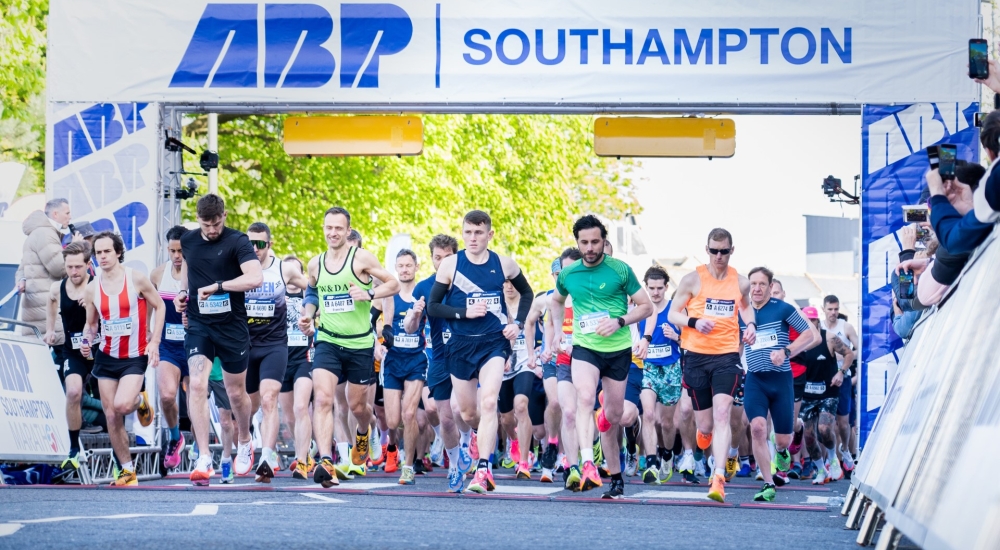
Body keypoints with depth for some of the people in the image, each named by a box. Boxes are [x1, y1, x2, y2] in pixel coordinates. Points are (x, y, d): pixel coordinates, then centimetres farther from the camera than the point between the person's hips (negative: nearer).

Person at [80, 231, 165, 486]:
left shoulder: (136, 279, -10)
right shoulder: (92, 289, 1)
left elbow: (159, 306, 0)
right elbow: (91, 324, 13)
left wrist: (154, 342, -8)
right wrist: (87, 340, -10)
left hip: (135, 357, -4)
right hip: (107, 358, 4)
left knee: (122, 406, -24)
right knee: (111, 416, 2)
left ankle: (140, 401, 14)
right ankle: (127, 470, 14)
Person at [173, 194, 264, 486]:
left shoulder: (237, 241, -10)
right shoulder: (188, 241, 5)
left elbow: (255, 278, -24)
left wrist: (217, 287, -26)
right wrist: (183, 291, 8)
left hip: (232, 327, -3)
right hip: (198, 325, 3)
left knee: (236, 392, 10)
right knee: (197, 385, -15)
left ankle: (244, 443, 39)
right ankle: (204, 459, -17)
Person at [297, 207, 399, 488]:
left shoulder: (361, 258, -6)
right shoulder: (315, 264, 7)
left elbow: (394, 284, -4)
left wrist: (369, 294, -21)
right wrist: (307, 315, 6)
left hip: (360, 343, -2)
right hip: (328, 341, 2)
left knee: (357, 404, 11)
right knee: (322, 399, -19)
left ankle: (363, 433, 48)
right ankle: (326, 461, -27)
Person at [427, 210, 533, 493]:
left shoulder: (504, 264, 1)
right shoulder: (450, 265, -3)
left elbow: (527, 293, 18)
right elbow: (433, 307, -2)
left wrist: (518, 324, 3)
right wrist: (465, 312, -16)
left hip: (494, 342, -1)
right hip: (461, 344, 1)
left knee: (488, 402, -20)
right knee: (467, 413, 9)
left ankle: (483, 469, -23)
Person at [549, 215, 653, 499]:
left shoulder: (621, 270, -4)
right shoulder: (568, 274, 5)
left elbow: (646, 306, -1)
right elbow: (557, 300, 27)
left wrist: (619, 322, -15)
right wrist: (557, 330, 15)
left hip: (618, 350, 0)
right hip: (584, 347, 0)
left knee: (613, 417, 8)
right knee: (585, 398, -28)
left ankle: (616, 476, 25)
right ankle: (588, 465, -40)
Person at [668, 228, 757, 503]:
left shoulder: (741, 283, 7)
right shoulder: (692, 280, -1)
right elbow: (672, 314, 3)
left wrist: (751, 325, 8)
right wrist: (694, 322, -17)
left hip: (727, 356, 0)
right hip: (696, 356, 0)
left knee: (721, 414, -17)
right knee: (706, 424, 5)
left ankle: (718, 480, -22)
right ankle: (704, 431, 47)